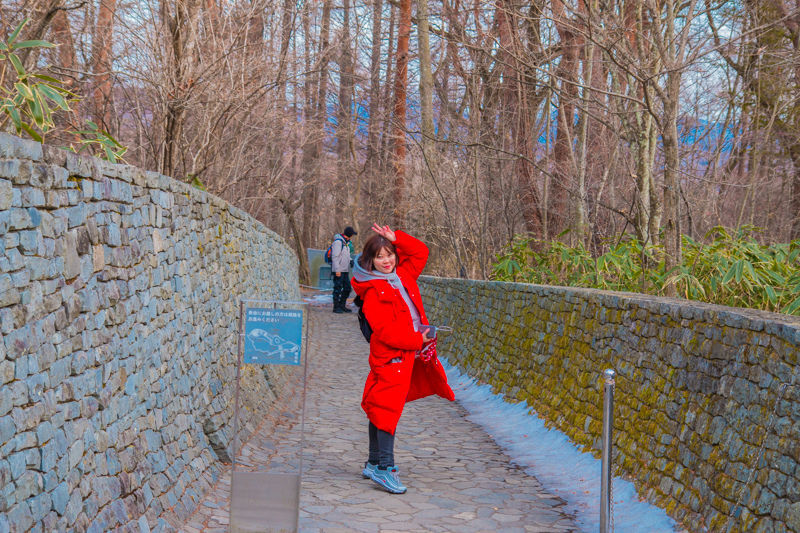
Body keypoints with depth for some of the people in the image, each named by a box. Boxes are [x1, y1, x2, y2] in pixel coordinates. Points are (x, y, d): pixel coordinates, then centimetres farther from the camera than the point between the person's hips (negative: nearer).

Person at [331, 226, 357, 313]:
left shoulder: (346, 242, 16)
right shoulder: (338, 242, -13)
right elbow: (335, 257, -18)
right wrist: (337, 270, -21)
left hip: (345, 270, 9)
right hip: (339, 271, -9)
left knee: (347, 288, 10)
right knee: (338, 289, -4)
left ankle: (342, 305, 19)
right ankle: (336, 307, 3)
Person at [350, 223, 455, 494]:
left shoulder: (403, 275, 11)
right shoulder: (373, 291, -13)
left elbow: (420, 251, 22)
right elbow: (385, 330, -19)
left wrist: (396, 238, 8)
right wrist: (417, 341, -15)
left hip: (410, 354, 8)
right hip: (391, 355, -8)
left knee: (381, 408, 13)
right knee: (388, 406, -12)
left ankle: (374, 464, 19)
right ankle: (385, 467, -11)